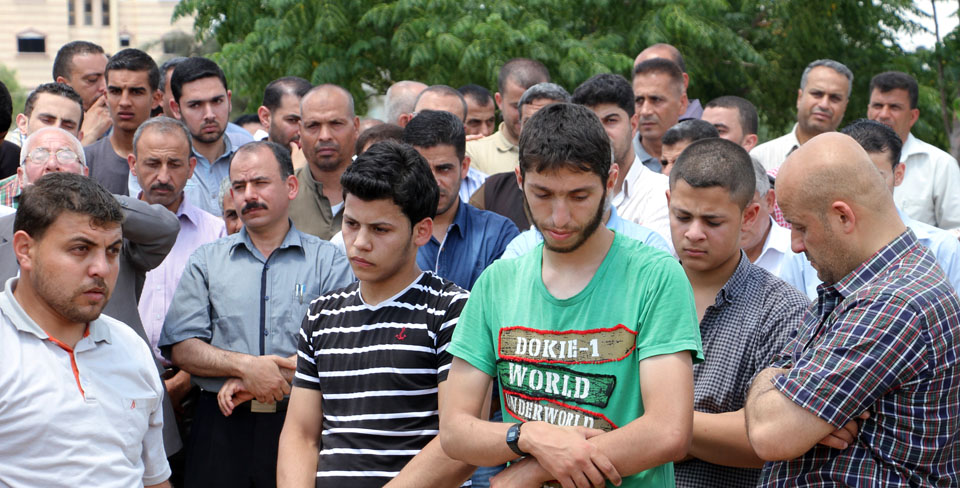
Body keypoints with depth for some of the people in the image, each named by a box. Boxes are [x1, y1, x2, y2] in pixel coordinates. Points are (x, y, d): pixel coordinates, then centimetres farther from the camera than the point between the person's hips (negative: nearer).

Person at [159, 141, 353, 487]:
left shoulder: (329, 261, 7)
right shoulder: (206, 261, 13)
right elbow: (181, 348, 3)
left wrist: (277, 372, -12)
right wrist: (245, 365, -12)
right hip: (222, 429, 1)